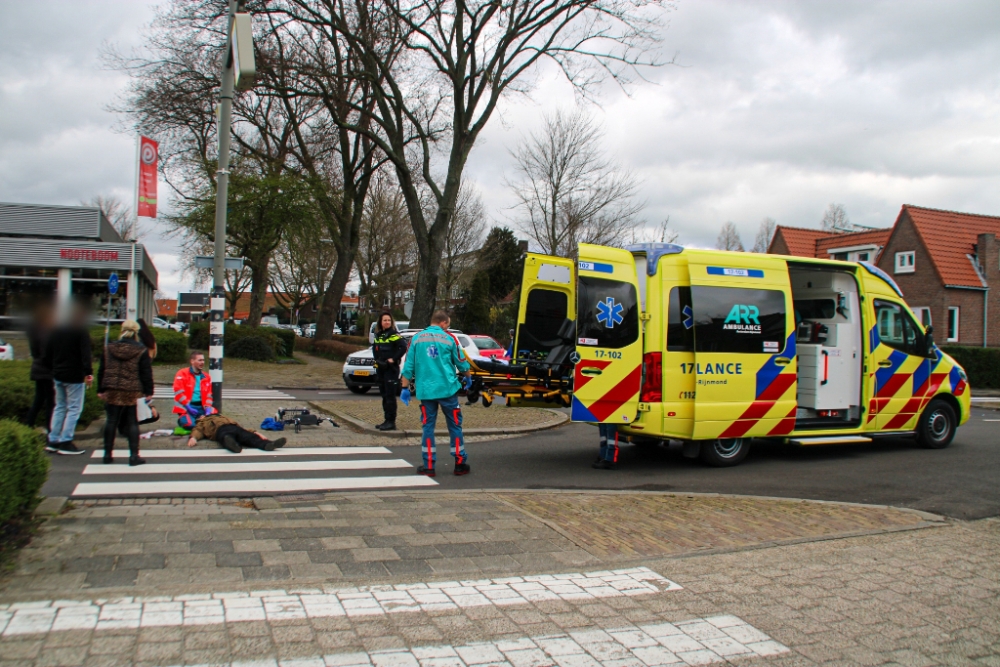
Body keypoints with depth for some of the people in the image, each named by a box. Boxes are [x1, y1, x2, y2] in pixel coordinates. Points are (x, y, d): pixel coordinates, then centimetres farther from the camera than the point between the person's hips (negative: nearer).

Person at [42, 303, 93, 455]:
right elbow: (85, 354, -21)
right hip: (74, 376, -7)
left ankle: (53, 441, 17)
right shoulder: (81, 331, -10)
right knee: (74, 408, -2)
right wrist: (88, 372, -25)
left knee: (59, 407, 16)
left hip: (58, 375, 7)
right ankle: (65, 443, -4)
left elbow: (47, 354, 16)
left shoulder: (57, 330, 12)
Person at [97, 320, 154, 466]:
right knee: (132, 423, 1)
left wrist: (101, 390, 17)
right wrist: (148, 392, 0)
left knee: (111, 421, 11)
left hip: (112, 391, 3)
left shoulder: (109, 348, 6)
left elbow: (101, 371, 10)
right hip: (133, 393, -3)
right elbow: (146, 373, -6)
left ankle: (108, 454, 17)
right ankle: (134, 455, 1)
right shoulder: (141, 350, -5)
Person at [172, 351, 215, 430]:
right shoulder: (182, 374, -3)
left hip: (201, 406, 5)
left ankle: (199, 419, 12)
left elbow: (208, 395, 14)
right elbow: (178, 392, -10)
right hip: (186, 407, -5)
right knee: (190, 424, -28)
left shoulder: (206, 377, 13)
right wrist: (189, 408, -15)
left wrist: (207, 408, -4)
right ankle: (181, 419, 8)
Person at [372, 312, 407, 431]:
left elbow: (403, 347, -19)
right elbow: (375, 348, 25)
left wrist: (393, 359, -16)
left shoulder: (394, 334, -8)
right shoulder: (378, 335, 13)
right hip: (380, 368, 8)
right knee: (384, 395, 11)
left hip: (391, 369, -8)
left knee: (390, 396, -7)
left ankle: (391, 422, -5)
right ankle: (387, 420, 19)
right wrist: (377, 360, 10)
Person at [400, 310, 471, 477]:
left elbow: (408, 366, 4)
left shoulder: (416, 339, 6)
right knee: (455, 425, 8)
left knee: (428, 426, 7)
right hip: (447, 389, -2)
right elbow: (461, 363, 7)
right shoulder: (448, 338, 1)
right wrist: (468, 377, 26)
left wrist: (405, 388, 12)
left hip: (426, 390, 2)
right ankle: (460, 463, 13)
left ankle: (428, 466, 9)